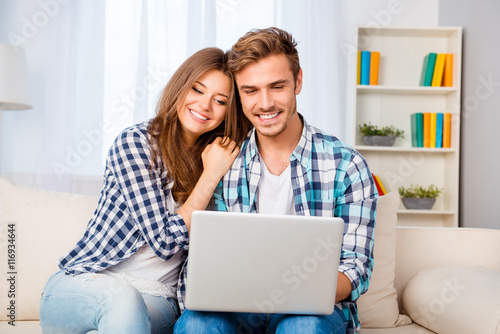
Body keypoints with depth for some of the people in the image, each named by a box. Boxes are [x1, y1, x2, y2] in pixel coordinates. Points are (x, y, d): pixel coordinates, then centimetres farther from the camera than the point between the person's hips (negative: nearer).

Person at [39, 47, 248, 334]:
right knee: (121, 295, -36)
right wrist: (211, 175, -13)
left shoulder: (215, 156, 6)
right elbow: (165, 242, -15)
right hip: (82, 283, -3)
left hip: (156, 301, 3)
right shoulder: (134, 142, -10)